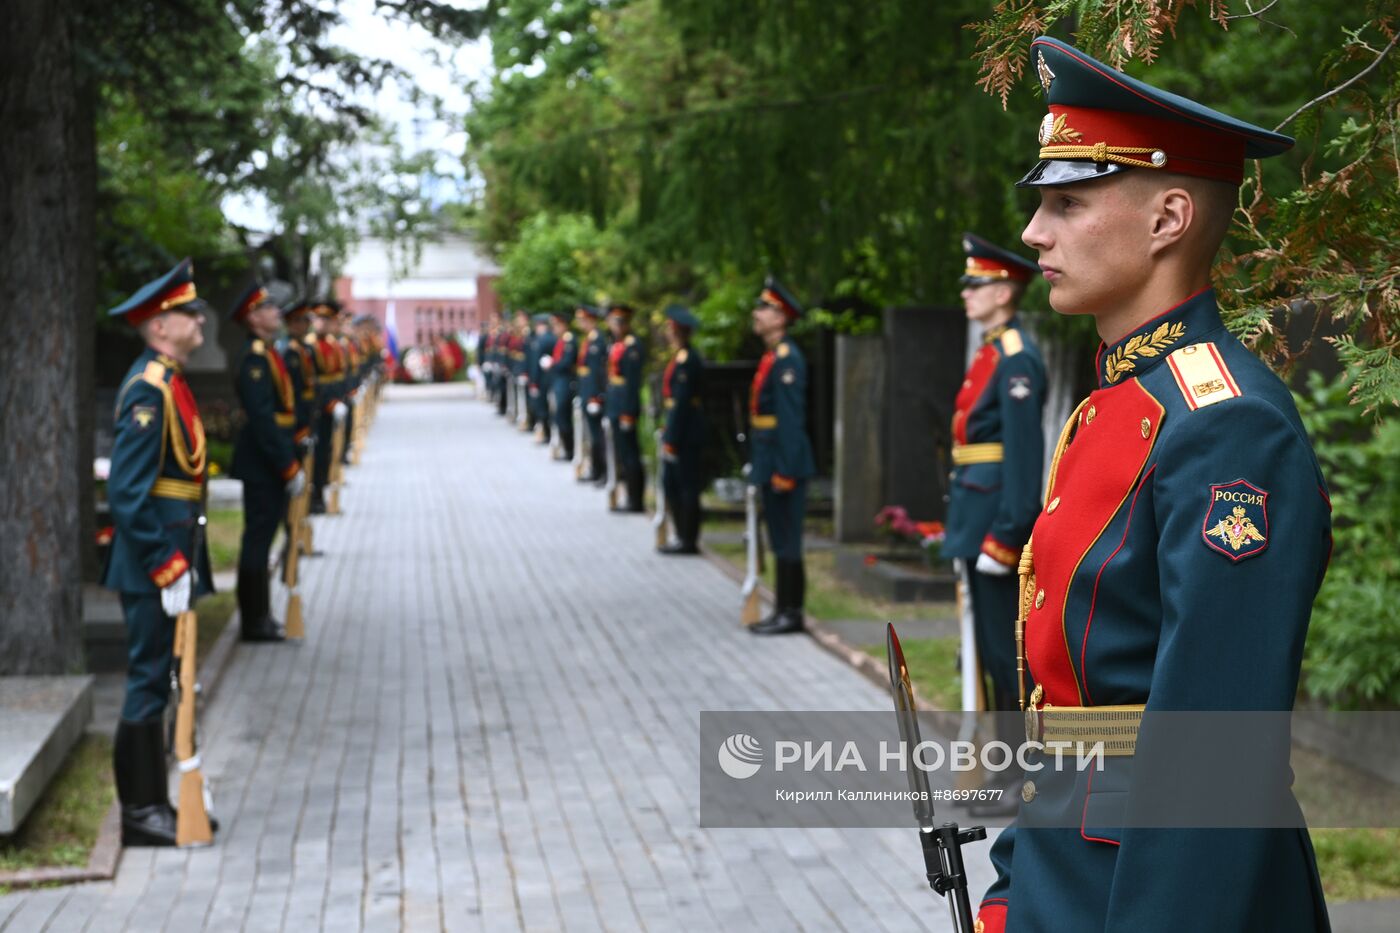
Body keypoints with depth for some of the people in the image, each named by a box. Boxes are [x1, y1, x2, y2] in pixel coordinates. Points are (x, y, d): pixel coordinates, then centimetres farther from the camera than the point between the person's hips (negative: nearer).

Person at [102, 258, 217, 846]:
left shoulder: (171, 384, 14)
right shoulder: (149, 389, -17)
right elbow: (128, 494, -22)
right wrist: (168, 570, -22)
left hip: (172, 560, 10)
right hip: (155, 564, -10)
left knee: (161, 682, 15)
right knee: (150, 683, -2)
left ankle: (152, 804, 24)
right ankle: (140, 813, 7)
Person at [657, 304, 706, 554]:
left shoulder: (686, 360, -18)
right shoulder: (682, 356, 12)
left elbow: (681, 402, -20)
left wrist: (671, 440, -19)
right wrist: (668, 435, 17)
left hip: (685, 431, -10)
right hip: (677, 427, 10)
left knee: (687, 485, -2)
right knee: (671, 483, 14)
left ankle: (688, 541, 5)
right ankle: (683, 536, 20)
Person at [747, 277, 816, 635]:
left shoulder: (788, 359, -15)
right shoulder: (772, 357, 15)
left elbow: (791, 418, -19)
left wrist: (785, 471, -21)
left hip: (783, 462, -10)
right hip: (769, 463, 10)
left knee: (786, 540, -4)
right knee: (780, 539, 13)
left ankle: (791, 613, 2)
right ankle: (785, 610, 20)